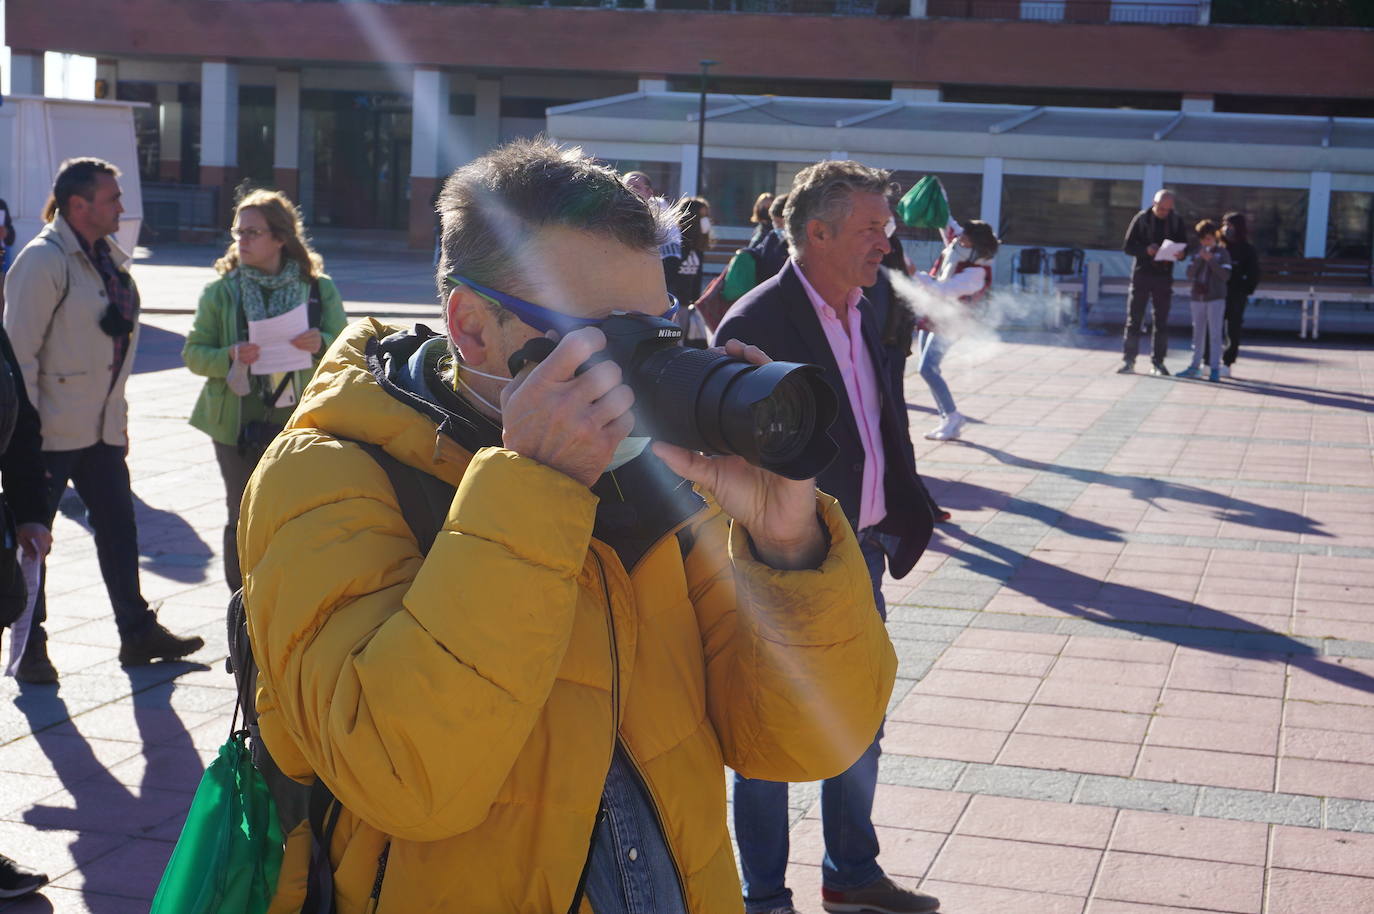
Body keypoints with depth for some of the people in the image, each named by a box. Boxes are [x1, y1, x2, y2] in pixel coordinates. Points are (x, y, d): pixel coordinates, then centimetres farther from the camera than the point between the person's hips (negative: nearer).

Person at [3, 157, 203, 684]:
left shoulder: (109, 257, 11)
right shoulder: (43, 260, -14)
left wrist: (119, 415, 17)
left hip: (101, 428, 8)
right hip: (52, 432, -8)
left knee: (118, 529, 13)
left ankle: (138, 633, 23)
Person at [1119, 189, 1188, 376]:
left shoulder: (1176, 221, 4)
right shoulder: (1142, 218, -1)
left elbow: (1184, 247, 9)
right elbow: (1127, 246, -2)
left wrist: (1180, 254, -15)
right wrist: (1146, 250, -20)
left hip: (1164, 275, 2)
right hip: (1141, 274, -2)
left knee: (1161, 322, 4)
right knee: (1134, 319, -2)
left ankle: (1157, 362, 10)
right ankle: (1128, 360, 3)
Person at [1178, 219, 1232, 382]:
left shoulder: (1222, 253, -2)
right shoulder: (1197, 254, 9)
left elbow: (1226, 275, -10)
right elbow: (1190, 275, 2)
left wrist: (1211, 260, -16)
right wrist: (1199, 259, -10)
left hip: (1216, 298, -5)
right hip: (1197, 297, 5)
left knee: (1215, 333, -6)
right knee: (1198, 333, 11)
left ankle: (1215, 368, -6)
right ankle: (1195, 366, 17)